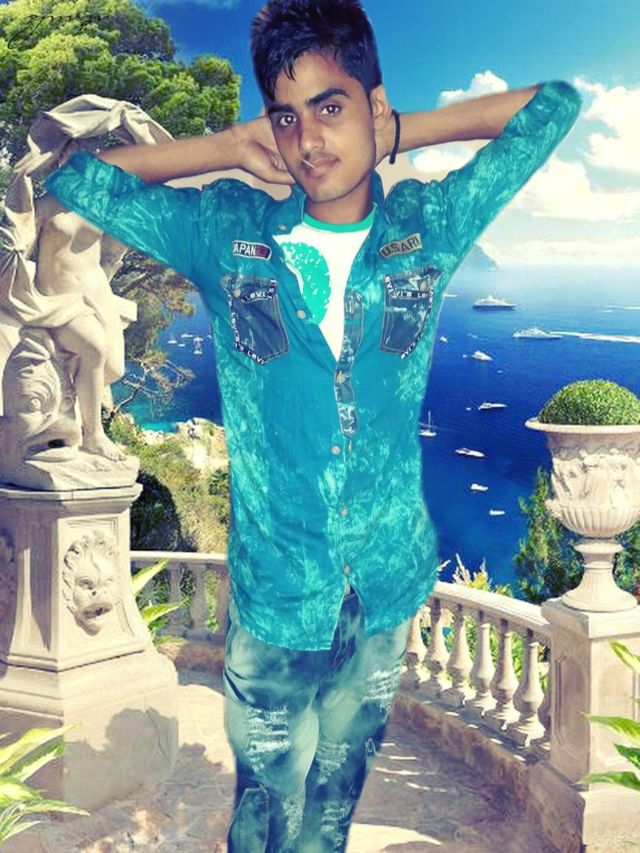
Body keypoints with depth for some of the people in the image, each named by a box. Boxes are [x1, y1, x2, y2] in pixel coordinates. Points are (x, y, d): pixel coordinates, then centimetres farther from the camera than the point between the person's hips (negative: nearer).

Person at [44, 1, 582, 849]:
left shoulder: (430, 226, -5)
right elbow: (75, 177, -4)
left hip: (389, 589, 1)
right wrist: (233, 147, -7)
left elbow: (555, 102, 3)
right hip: (274, 597, -1)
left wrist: (395, 136, -2)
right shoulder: (226, 233, -8)